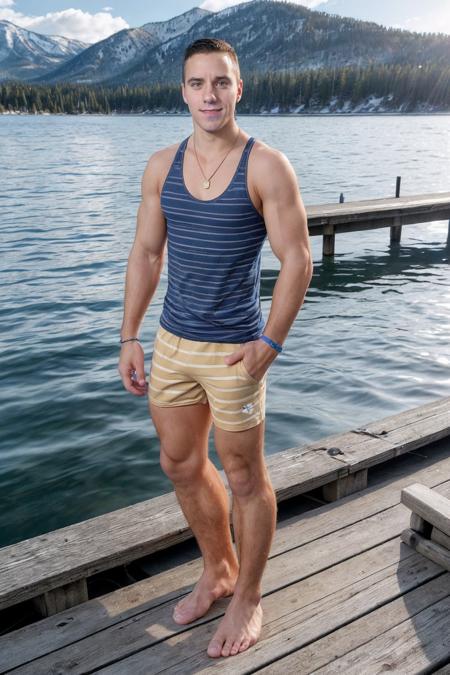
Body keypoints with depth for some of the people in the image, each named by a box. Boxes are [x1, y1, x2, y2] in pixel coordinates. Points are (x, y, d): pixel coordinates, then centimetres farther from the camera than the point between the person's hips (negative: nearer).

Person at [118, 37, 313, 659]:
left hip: (234, 350, -5)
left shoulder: (267, 167, -9)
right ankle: (218, 571, 41)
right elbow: (145, 253, 8)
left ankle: (247, 600, 30)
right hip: (172, 342, 6)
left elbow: (297, 262, -11)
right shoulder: (161, 167, 5)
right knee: (180, 465, 17)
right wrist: (129, 337, 5)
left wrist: (270, 343, -17)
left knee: (244, 477, 8)